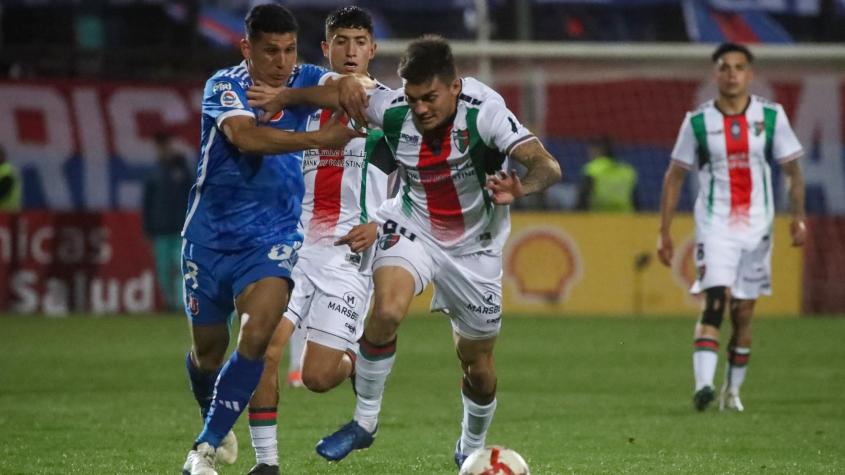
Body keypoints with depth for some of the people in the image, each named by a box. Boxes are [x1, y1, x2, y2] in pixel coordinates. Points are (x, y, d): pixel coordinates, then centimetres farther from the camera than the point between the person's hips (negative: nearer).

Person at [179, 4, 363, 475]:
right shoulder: (224, 87, -16)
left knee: (258, 334, -22)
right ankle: (216, 426, 44)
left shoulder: (305, 80, -4)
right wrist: (321, 139, -40)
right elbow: (246, 136, -34)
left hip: (272, 238, 1)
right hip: (211, 236, -1)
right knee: (208, 347, 12)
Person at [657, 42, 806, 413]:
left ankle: (733, 390, 20)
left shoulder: (771, 116, 2)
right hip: (715, 227, -2)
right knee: (715, 301, -20)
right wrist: (665, 231, 3)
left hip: (757, 228, 2)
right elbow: (674, 176, 7)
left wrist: (798, 218, -2)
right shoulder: (698, 122, 0)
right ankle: (703, 385, -29)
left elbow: (792, 170, 8)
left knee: (743, 313, 7)